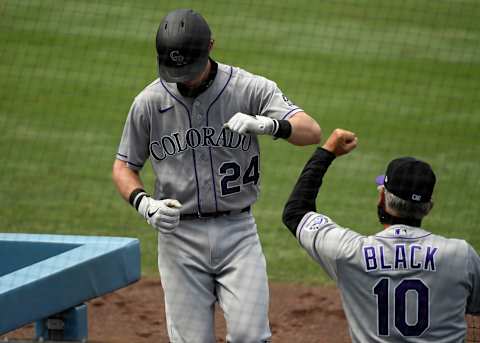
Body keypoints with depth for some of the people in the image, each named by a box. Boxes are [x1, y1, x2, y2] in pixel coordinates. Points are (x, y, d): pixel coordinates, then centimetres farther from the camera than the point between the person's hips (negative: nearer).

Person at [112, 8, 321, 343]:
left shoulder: (249, 88, -6)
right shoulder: (149, 102, -2)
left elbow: (312, 131, -16)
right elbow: (124, 166, 10)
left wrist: (265, 124, -36)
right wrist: (144, 203, -11)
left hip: (238, 231, -1)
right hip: (179, 236, 1)